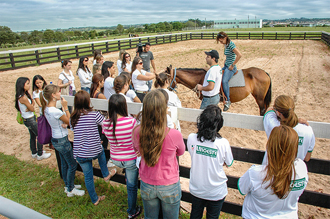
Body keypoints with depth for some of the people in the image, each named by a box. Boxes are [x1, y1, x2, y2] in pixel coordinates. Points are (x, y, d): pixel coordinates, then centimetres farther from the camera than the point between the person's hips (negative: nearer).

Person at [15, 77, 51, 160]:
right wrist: (32, 103, -3)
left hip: (27, 119, 9)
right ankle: (40, 155, 16)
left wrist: (31, 104, -12)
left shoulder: (22, 95, 2)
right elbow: (32, 109, -17)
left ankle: (34, 153, 37)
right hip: (30, 120, -9)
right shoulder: (23, 98, -27)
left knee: (33, 136, 22)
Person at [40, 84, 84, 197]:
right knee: (72, 165, 6)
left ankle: (68, 185, 39)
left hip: (55, 139, 9)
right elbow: (69, 121, -14)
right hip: (62, 140, -9)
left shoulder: (46, 109, 1)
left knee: (64, 164, 23)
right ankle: (70, 190, 20)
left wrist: (64, 123, -16)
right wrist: (65, 107, -12)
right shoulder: (56, 111, -29)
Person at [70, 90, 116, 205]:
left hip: (80, 154, 3)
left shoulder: (73, 118, -3)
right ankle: (106, 174, 45)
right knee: (101, 150, 33)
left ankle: (95, 199, 35)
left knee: (88, 176, 17)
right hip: (95, 151, -2)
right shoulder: (95, 115, -17)